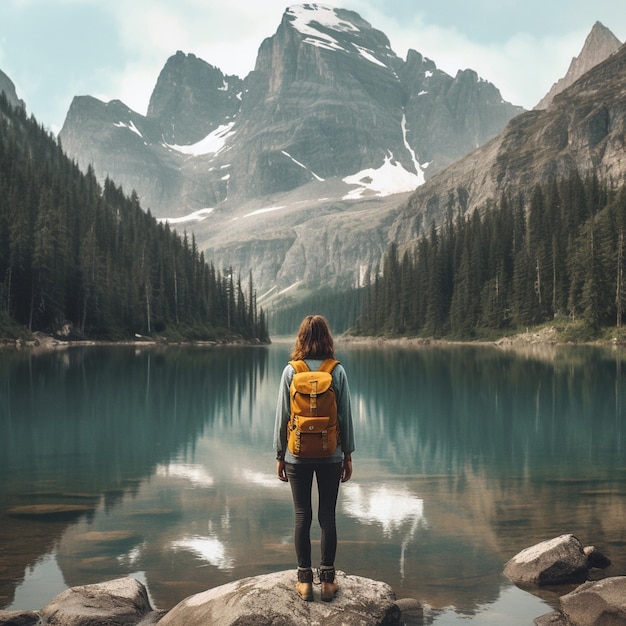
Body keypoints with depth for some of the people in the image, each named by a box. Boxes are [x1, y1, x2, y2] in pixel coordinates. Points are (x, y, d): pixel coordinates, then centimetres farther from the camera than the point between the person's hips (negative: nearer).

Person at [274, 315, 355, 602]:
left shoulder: (291, 371, -6)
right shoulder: (338, 371, -5)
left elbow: (282, 416, -3)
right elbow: (346, 416, -2)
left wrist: (280, 454, 6)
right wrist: (348, 454, 7)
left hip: (298, 456, 0)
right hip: (331, 456, 0)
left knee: (302, 516, 8)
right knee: (327, 516, 8)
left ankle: (305, 579, 13)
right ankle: (328, 579, 14)